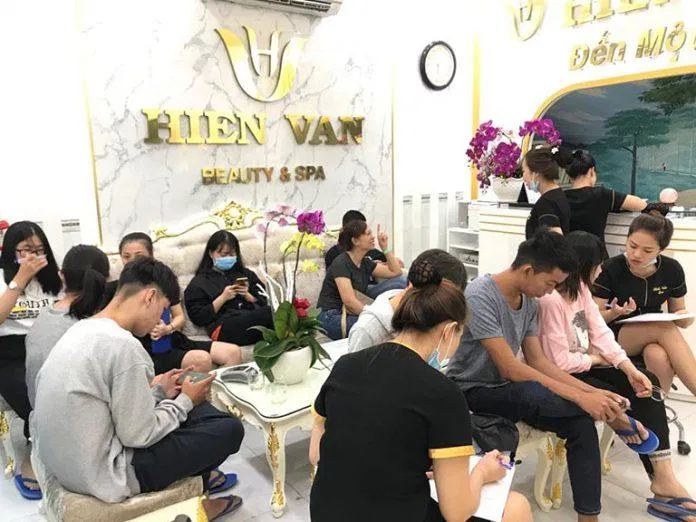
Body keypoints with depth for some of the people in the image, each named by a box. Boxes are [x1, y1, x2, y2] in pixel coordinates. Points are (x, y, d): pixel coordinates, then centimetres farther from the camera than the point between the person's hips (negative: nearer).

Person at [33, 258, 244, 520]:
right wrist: (184, 401, -5)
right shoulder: (123, 345, -26)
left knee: (198, 410, 19)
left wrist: (159, 391, 11)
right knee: (230, 428, 1)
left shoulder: (82, 329, 3)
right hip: (100, 474, -9)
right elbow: (139, 436, -19)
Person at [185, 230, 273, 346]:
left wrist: (247, 296, 0)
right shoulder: (199, 282, 18)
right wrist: (223, 298, -4)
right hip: (224, 327, -4)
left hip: (251, 319, 4)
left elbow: (263, 303, 20)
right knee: (268, 313, -36)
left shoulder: (245, 274, 29)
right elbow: (198, 317, 5)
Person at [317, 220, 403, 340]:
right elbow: (349, 300, -23)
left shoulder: (365, 263, 12)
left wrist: (385, 248, 6)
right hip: (331, 317, -8)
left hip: (349, 315, 8)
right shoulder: (341, 263, -13)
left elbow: (395, 272, 14)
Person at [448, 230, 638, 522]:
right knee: (549, 399, -34)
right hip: (472, 392, -7)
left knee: (581, 423, -15)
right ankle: (614, 416, -7)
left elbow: (538, 361, 4)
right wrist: (580, 397, -25)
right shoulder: (480, 297, -25)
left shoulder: (530, 302, 1)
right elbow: (510, 369, -26)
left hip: (505, 388, 7)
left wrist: (591, 391, -8)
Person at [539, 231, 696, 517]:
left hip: (584, 368, 9)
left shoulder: (580, 288, 4)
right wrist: (595, 359, -8)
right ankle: (660, 480, 12)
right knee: (623, 406, -14)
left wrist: (630, 369, -12)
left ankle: (664, 478, 0)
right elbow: (559, 362, -27)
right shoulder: (550, 300, -27)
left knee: (646, 383, -2)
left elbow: (601, 333, 1)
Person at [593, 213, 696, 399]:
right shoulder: (611, 269, -13)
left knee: (659, 358, -35)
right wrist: (614, 313, -29)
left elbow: (679, 311, 10)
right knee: (666, 328, -32)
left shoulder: (672, 270, -4)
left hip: (655, 336, 3)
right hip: (614, 335, -3)